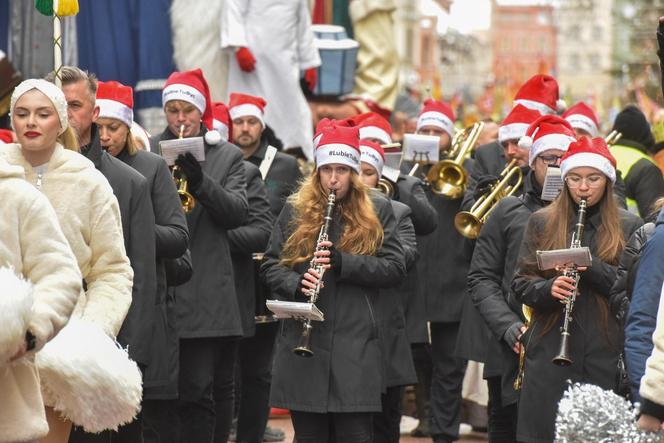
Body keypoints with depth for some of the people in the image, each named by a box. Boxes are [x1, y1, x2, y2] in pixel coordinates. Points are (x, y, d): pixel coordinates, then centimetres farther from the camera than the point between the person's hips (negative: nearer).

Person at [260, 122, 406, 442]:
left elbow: (395, 268, -1)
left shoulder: (377, 212, 6)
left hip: (356, 342, -1)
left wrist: (344, 262, -16)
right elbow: (270, 266, 9)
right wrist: (296, 283, -13)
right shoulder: (295, 211, 10)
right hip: (303, 341, 1)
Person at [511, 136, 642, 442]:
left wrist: (595, 269, -17)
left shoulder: (628, 227, 6)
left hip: (607, 353, -1)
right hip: (550, 350, 1)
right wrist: (548, 288, -16)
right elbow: (521, 285, 6)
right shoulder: (541, 223, 9)